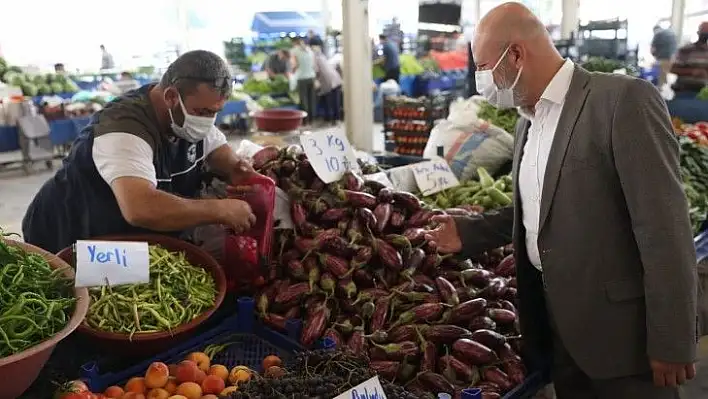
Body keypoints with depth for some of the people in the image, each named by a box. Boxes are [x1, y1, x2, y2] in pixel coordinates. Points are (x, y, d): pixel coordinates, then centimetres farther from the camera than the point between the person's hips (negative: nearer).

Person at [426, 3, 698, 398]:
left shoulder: (624, 99, -17)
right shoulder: (528, 122, 9)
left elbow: (664, 227, -19)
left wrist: (672, 343, -17)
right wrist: (468, 232, 7)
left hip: (620, 329, -7)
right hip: (557, 324, 7)